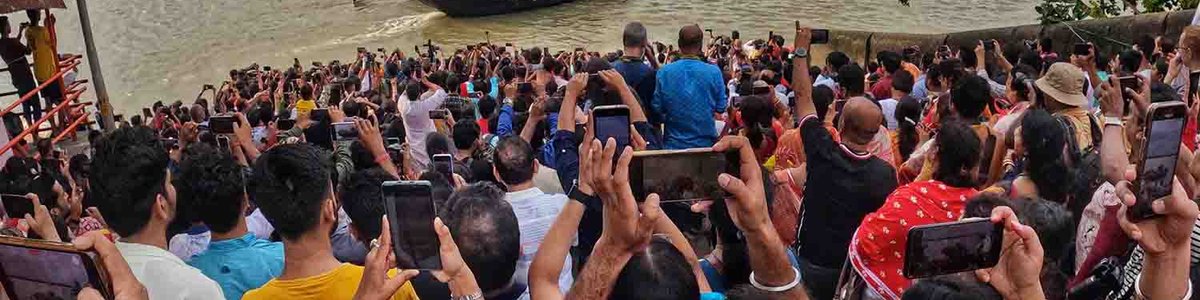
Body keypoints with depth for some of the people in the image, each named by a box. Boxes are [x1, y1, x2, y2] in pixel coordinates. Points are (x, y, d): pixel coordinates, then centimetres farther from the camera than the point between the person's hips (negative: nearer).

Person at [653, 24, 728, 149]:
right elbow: (721, 107, -3)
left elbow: (657, 107, -4)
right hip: (705, 142, 0)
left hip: (673, 143, 0)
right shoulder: (714, 72, -9)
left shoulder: (665, 72, -8)